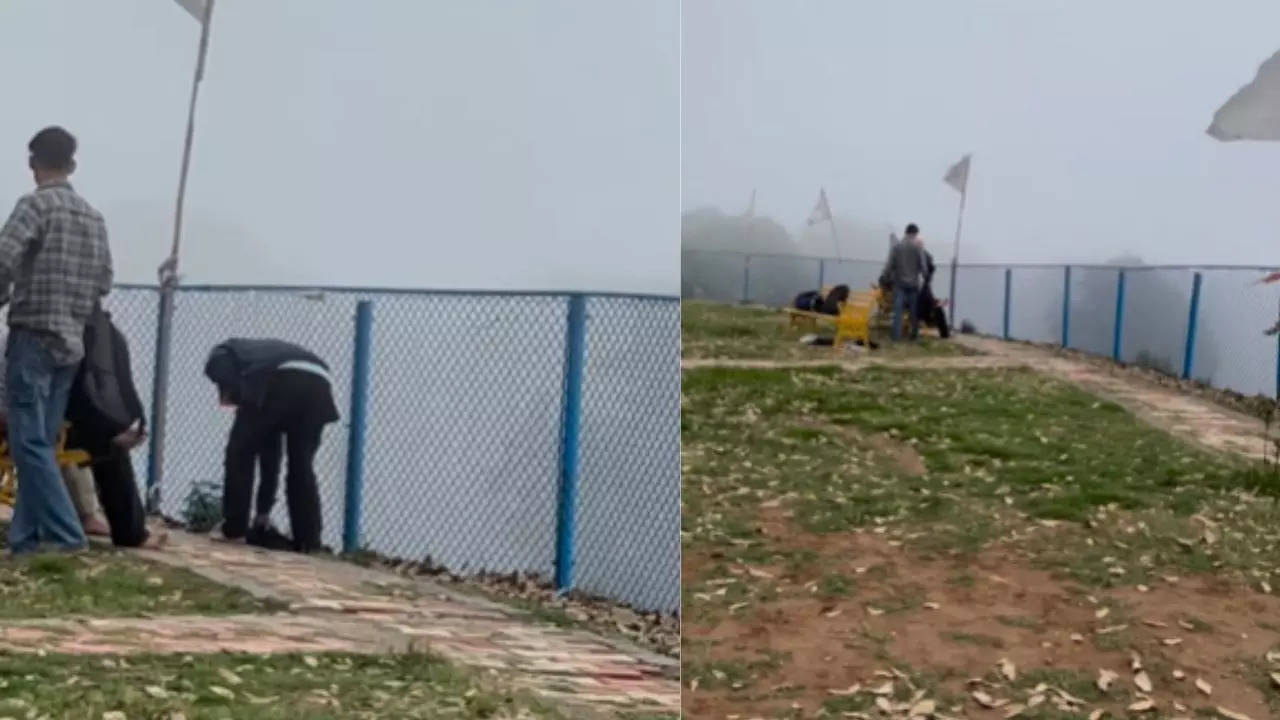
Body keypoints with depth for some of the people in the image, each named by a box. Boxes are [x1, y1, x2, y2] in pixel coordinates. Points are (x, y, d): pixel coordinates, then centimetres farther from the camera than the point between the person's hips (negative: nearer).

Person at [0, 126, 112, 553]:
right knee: (39, 442, 10)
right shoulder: (94, 217, 13)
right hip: (71, 343, 7)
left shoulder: (36, 204, -8)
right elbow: (103, 282, 15)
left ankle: (65, 536, -10)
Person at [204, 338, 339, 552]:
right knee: (301, 467, 16)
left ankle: (233, 529, 14)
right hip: (317, 384, 6)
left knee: (240, 453, 12)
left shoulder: (220, 353, 33)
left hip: (280, 382, -6)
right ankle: (308, 541, 13)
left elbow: (225, 374, 0)